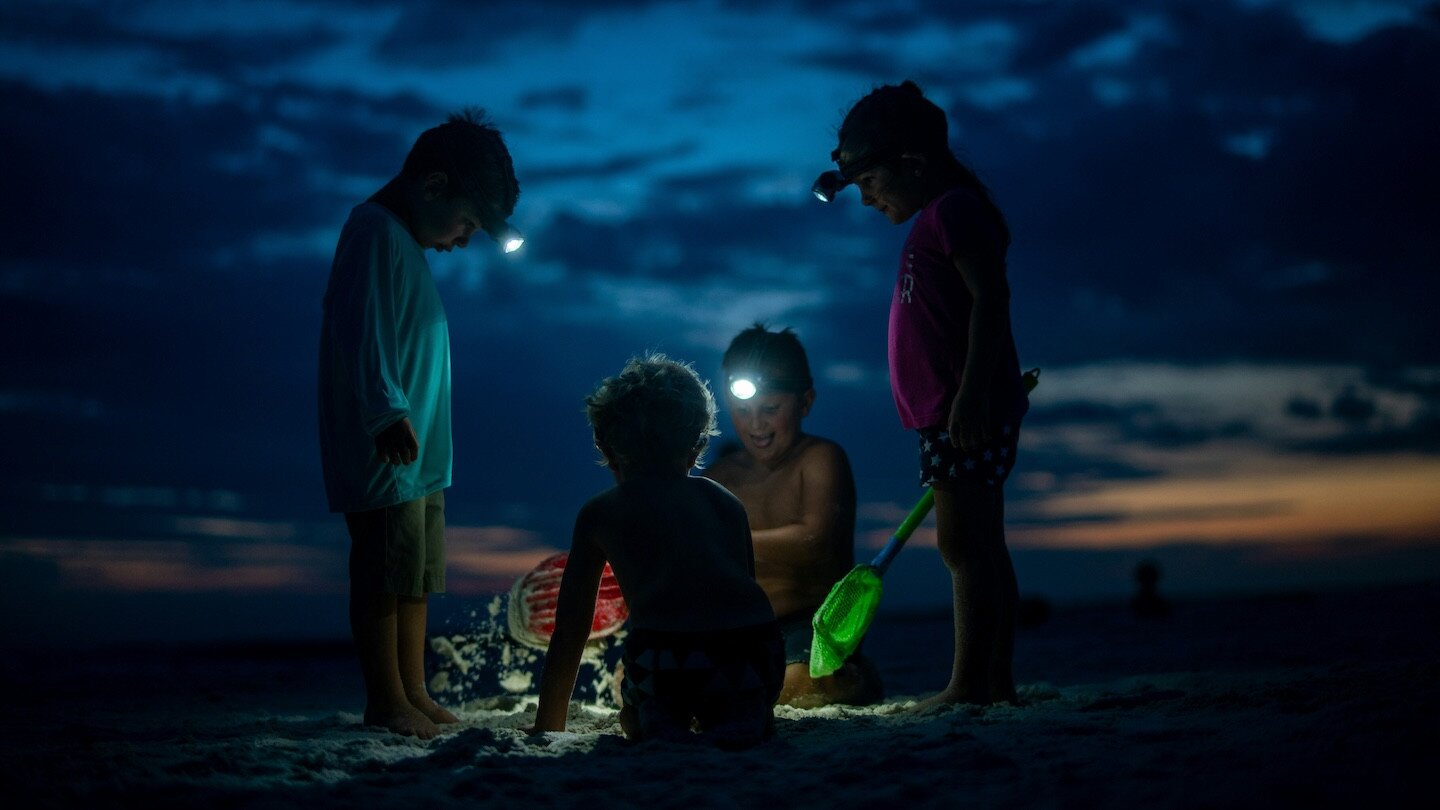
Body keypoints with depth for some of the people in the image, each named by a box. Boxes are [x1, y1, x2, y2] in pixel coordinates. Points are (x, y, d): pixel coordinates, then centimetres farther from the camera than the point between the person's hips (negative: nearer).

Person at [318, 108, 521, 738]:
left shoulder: (406, 240, 20)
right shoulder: (375, 232, -12)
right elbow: (362, 333, -22)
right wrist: (388, 414, -30)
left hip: (419, 455, 10)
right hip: (384, 454, -10)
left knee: (416, 579, 12)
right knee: (385, 575, -5)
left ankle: (414, 695, 18)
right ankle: (387, 701, 0)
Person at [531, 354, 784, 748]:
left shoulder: (598, 513, 21)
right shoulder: (727, 503, 28)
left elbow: (569, 631, 24)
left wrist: (547, 727, 35)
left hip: (666, 658, -1)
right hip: (753, 647, 1)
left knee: (638, 718, 33)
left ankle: (660, 724, 0)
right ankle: (743, 719, 0)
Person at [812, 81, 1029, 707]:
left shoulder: (953, 210, -10)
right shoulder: (937, 221, 21)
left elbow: (990, 298, -20)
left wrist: (970, 395, -26)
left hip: (966, 414, -11)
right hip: (952, 417, 11)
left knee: (964, 544, -11)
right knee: (980, 546, 10)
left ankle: (969, 684, -11)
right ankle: (996, 679, 14)